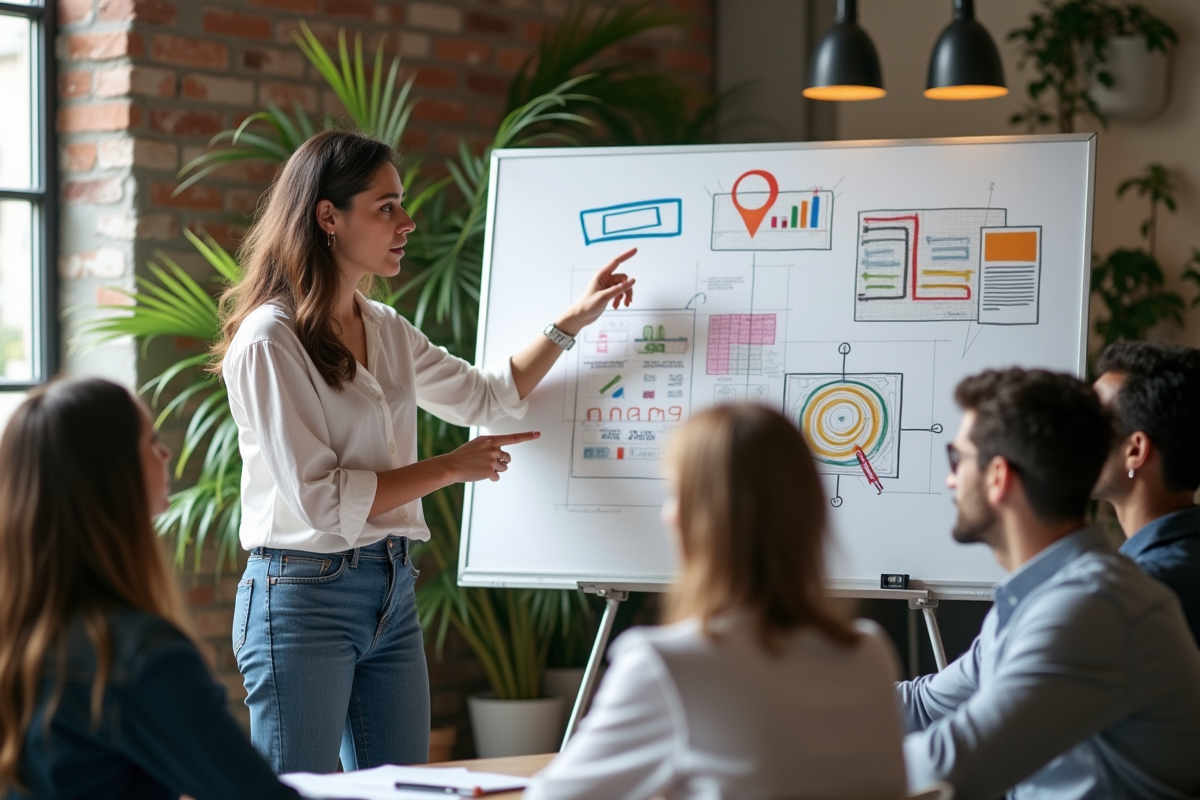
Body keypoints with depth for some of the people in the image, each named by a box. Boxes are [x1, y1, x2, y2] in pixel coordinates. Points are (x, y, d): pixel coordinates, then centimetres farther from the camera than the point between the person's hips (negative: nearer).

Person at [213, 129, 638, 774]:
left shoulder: (385, 331, 11)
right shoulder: (269, 342, -14)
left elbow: (488, 396, 26)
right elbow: (319, 500, -18)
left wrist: (574, 320, 17)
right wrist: (451, 468, -10)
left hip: (392, 593, 8)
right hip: (304, 594, -8)